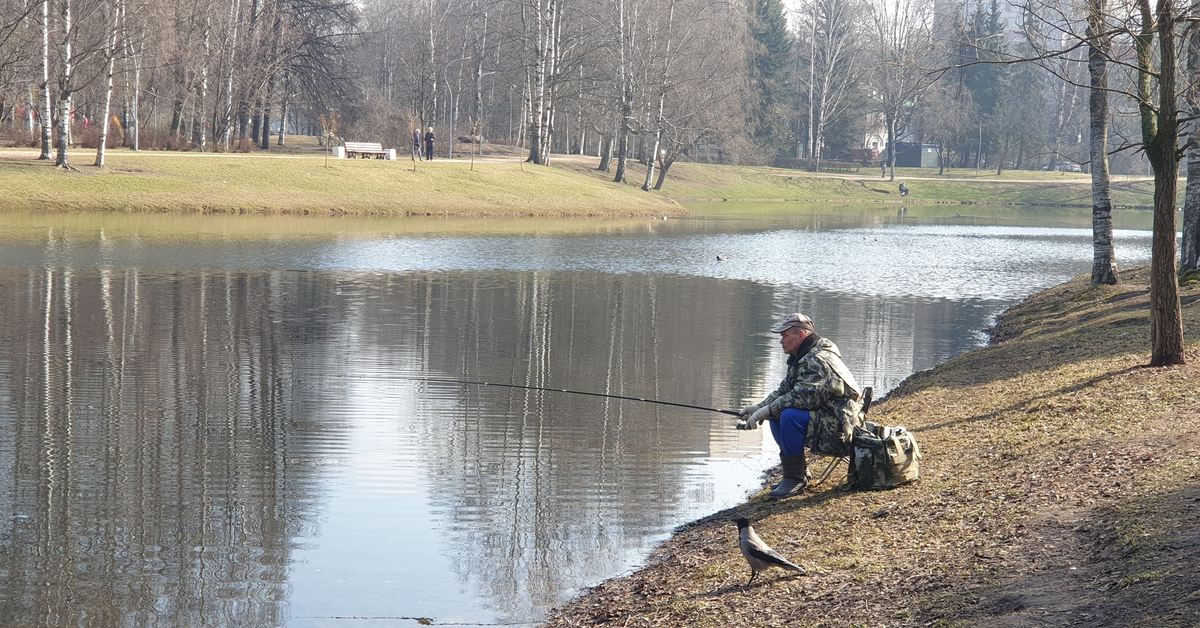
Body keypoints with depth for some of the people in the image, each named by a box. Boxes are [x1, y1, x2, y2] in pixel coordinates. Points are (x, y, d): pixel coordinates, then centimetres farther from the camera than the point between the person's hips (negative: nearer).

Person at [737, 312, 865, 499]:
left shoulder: (818, 361, -19)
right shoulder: (801, 358, 15)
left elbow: (802, 397, -29)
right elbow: (783, 391, 16)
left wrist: (767, 410, -23)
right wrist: (759, 408, 1)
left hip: (838, 429, -11)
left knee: (790, 416, -28)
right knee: (776, 416, 11)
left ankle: (795, 478, -17)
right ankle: (801, 473, 13)